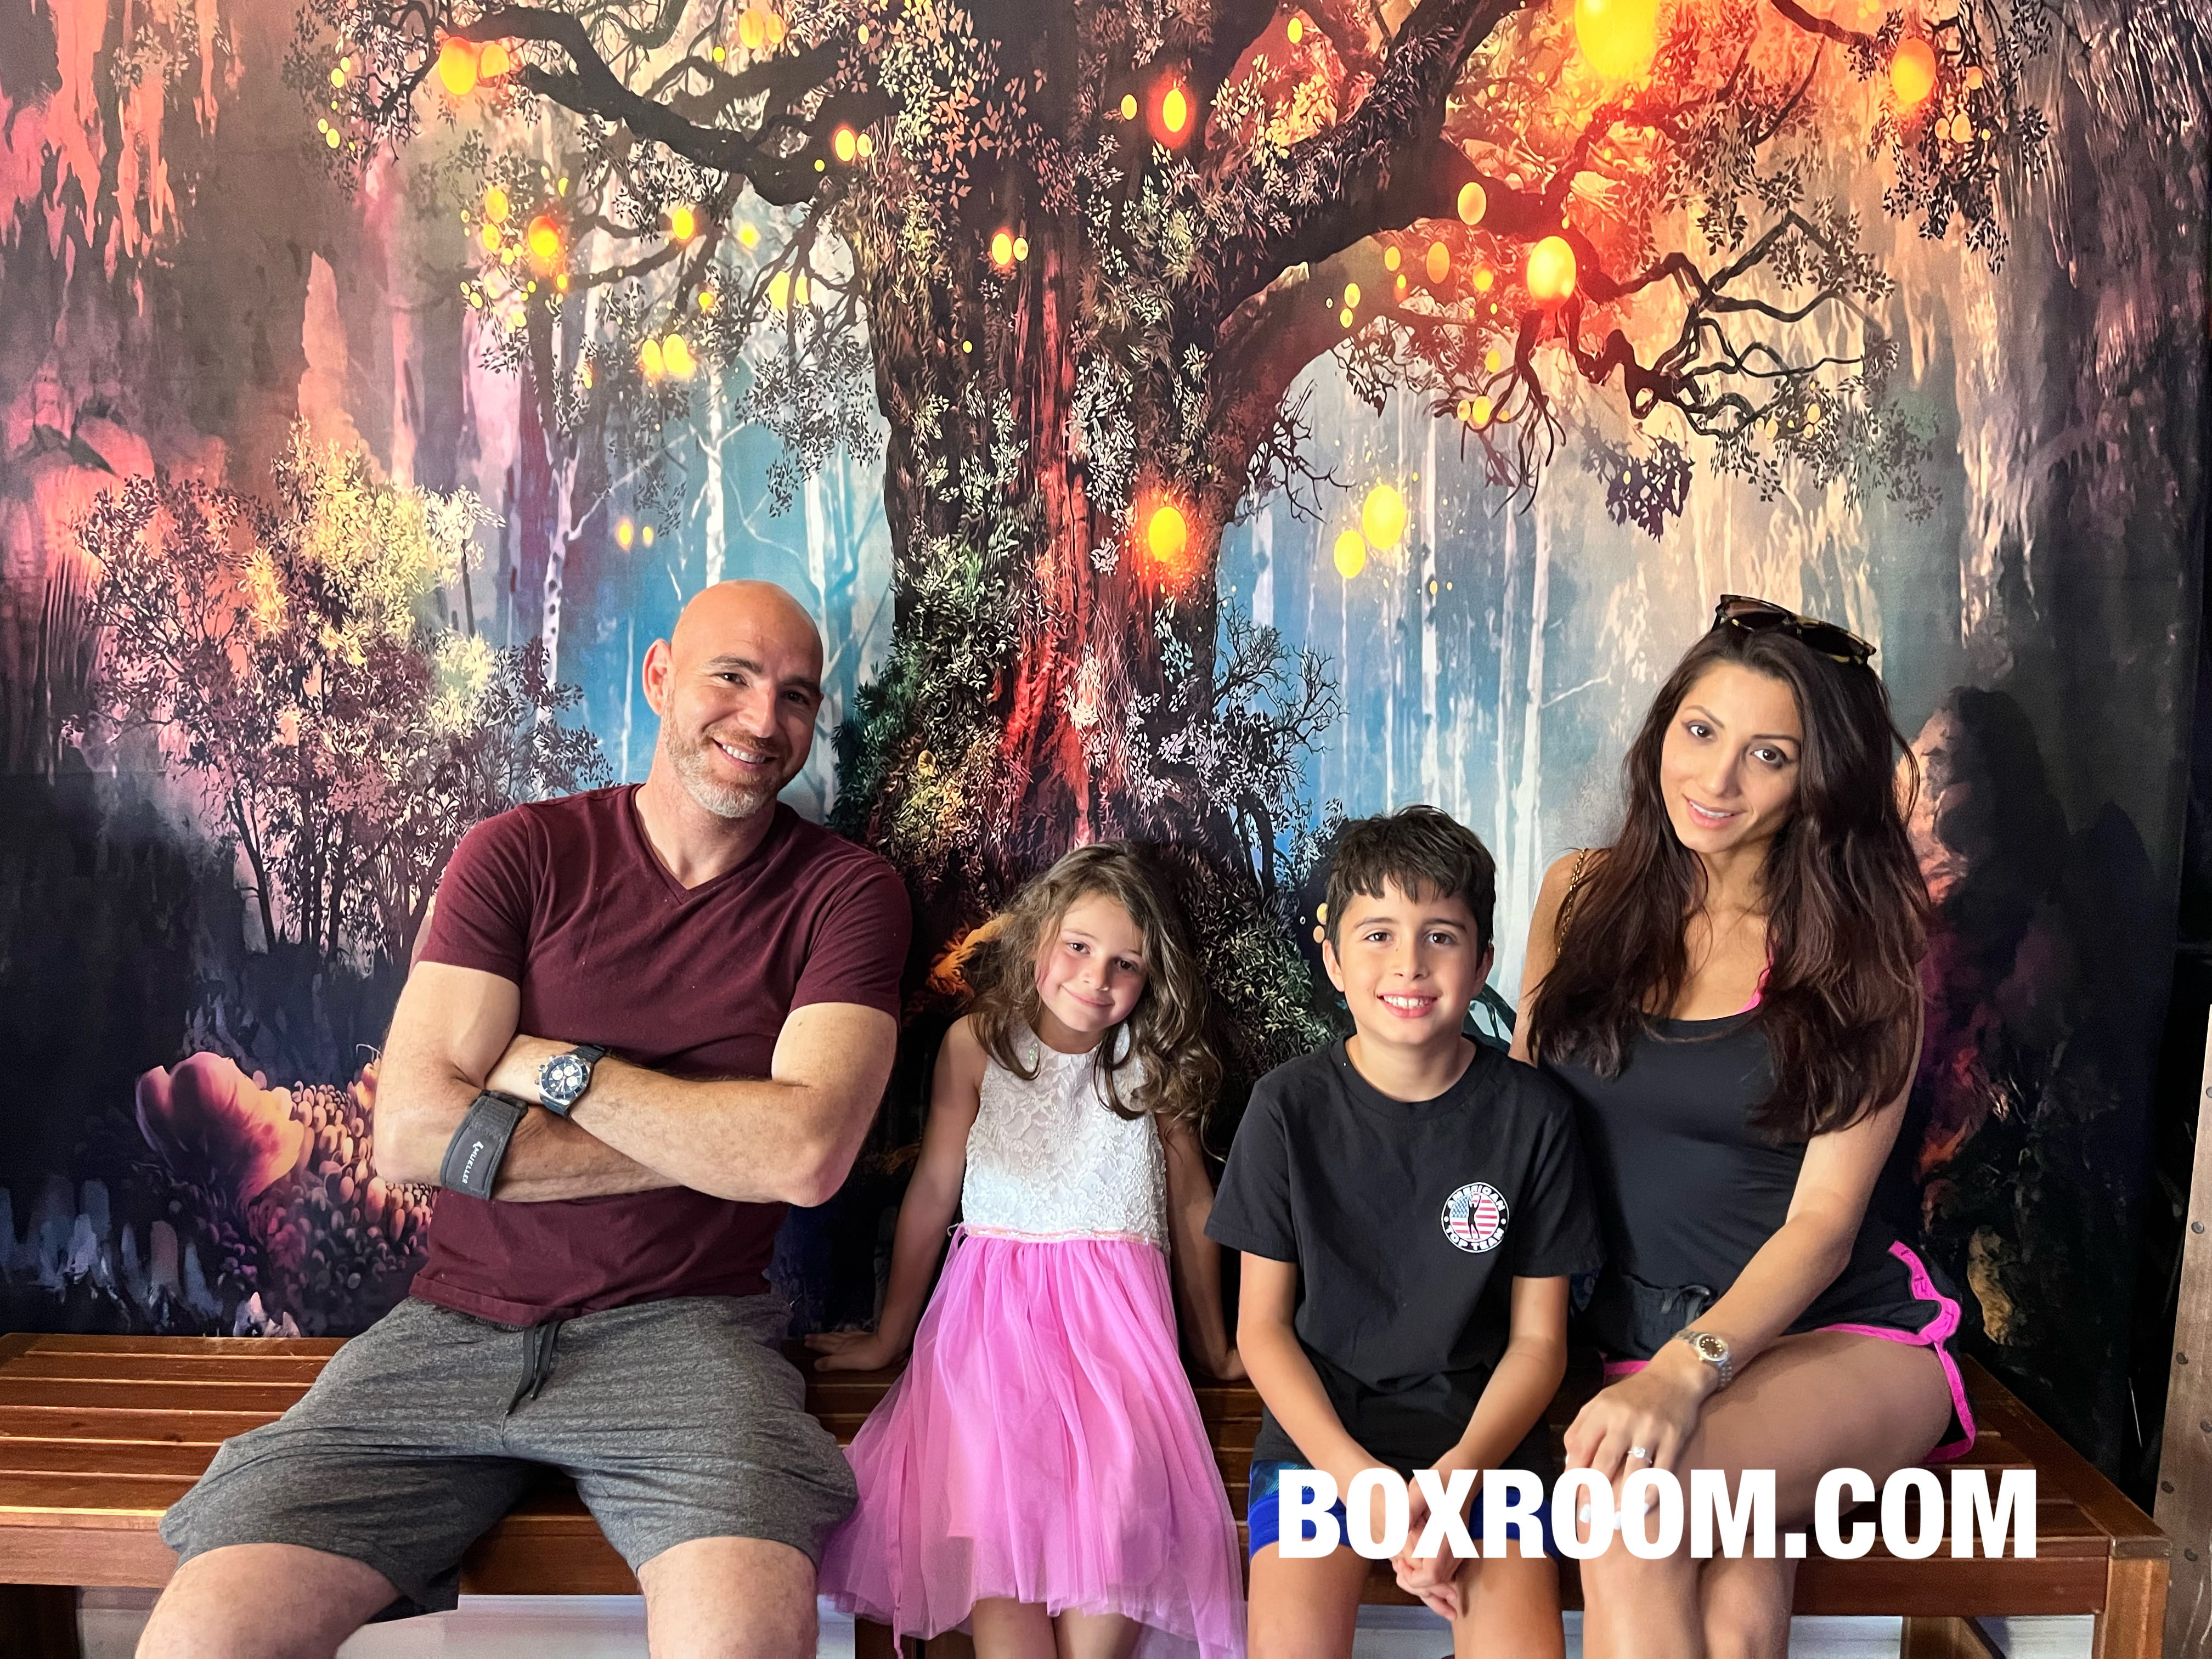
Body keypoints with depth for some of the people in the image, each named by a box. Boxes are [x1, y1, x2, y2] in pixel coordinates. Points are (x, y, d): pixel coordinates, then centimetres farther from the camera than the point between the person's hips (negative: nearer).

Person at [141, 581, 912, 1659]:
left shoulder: (847, 891, 0)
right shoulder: (521, 854, 4)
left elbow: (803, 1154, -15)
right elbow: (408, 1136, -7)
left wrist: (554, 1068, -7)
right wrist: (710, 1140, -8)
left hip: (678, 1328, -2)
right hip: (458, 1323, 3)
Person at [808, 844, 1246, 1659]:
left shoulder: (1155, 1065, 6)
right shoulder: (976, 1044, 2)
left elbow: (1191, 1203, 15)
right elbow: (932, 1192, 6)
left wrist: (1215, 1348, 20)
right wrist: (888, 1338, 13)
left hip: (1116, 1317, 1)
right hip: (993, 1313, 0)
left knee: (1120, 1502, -25)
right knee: (992, 1506, -24)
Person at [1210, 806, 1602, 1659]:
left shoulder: (1532, 1114, -4)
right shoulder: (1289, 1107, -4)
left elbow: (1538, 1336, 1)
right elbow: (1263, 1324, -1)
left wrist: (1458, 1476, -16)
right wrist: (1357, 1478, -15)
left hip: (1482, 1432, 1)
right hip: (1320, 1428, 0)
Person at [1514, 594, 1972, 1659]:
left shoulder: (1861, 951, -1)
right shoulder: (1582, 896, 5)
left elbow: (1824, 1218, -8)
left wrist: (1687, 1371, -25)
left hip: (1845, 1338, -1)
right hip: (1631, 1335, 2)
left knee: (1628, 1489, -34)